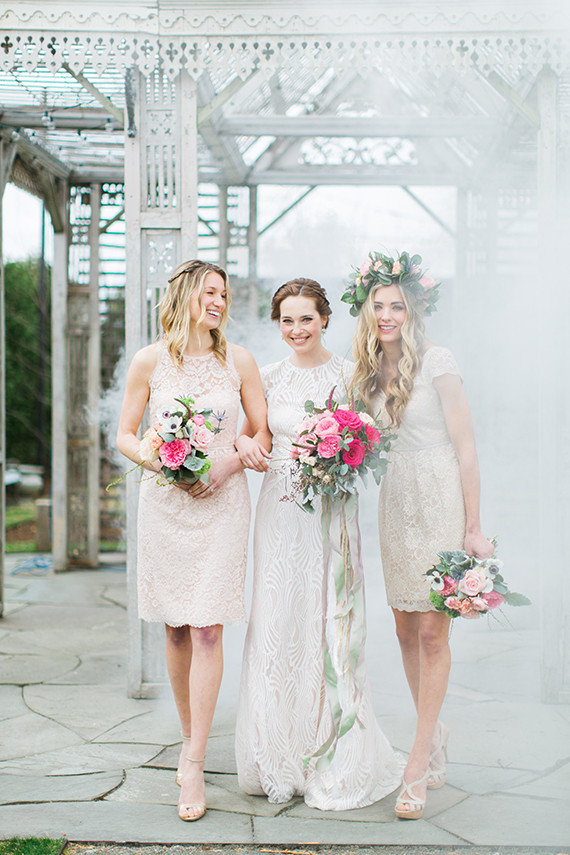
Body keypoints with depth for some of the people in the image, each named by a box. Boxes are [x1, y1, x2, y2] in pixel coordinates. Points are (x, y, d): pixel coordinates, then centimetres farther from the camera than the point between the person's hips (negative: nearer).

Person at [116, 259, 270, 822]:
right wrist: (161, 462, -12)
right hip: (164, 502, 1)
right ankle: (189, 738, 26)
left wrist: (230, 461, -11)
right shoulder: (149, 361, 3)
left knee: (207, 630, -8)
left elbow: (263, 432, 8)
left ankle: (193, 766, -5)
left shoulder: (238, 360, 4)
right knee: (175, 628, 8)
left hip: (221, 502, -1)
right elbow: (125, 436, 6)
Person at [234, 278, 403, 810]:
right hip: (278, 510, 3)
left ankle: (334, 764, 11)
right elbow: (247, 430, 16)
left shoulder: (347, 375, 1)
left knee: (325, 624, -3)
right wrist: (242, 443, -6)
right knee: (275, 623, 2)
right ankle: (280, 761, 16)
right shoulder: (269, 377, 9)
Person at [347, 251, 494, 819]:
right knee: (406, 631, 8)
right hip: (394, 505, 6)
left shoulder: (436, 362, -7)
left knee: (433, 632, -5)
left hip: (440, 501, -5)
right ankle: (434, 735, 27)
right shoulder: (368, 373, 10)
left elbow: (465, 446, -8)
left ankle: (417, 767, 1)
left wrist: (473, 526, -10)